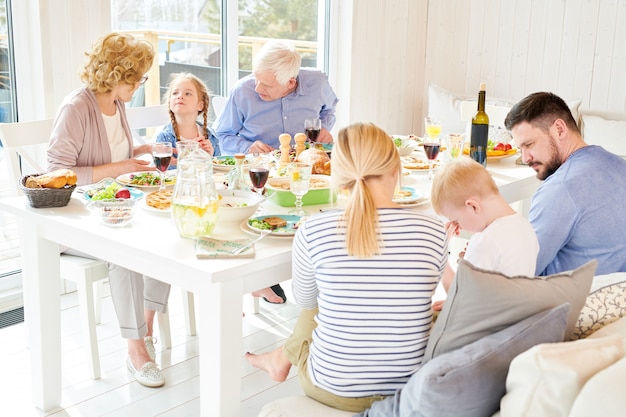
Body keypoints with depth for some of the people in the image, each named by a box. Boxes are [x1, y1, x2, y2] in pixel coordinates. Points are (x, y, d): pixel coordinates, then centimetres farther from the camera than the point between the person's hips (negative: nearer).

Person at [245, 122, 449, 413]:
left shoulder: (313, 232, -17)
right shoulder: (435, 232, -13)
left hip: (333, 390, -1)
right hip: (411, 386, 2)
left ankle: (284, 359, 53)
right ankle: (285, 358, 50)